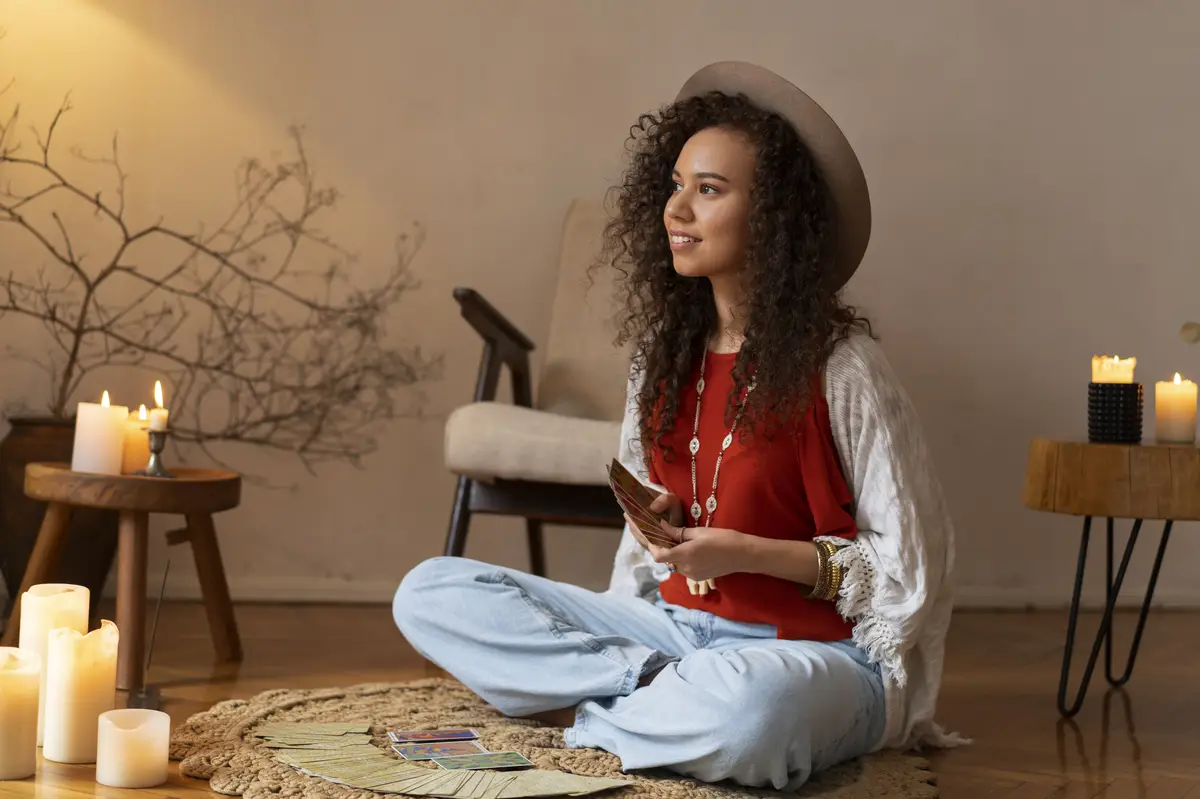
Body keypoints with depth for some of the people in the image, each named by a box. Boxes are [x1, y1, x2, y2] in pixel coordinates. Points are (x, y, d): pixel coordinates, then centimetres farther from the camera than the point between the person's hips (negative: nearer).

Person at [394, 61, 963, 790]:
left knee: (749, 707, -44)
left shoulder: (839, 365, -10)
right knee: (430, 593, -6)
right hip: (674, 627, 6)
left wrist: (746, 553, -17)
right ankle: (659, 688, -17)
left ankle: (583, 714, -13)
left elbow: (914, 566, -9)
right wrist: (657, 530, -4)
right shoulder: (666, 354, 8)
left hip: (812, 650, -6)